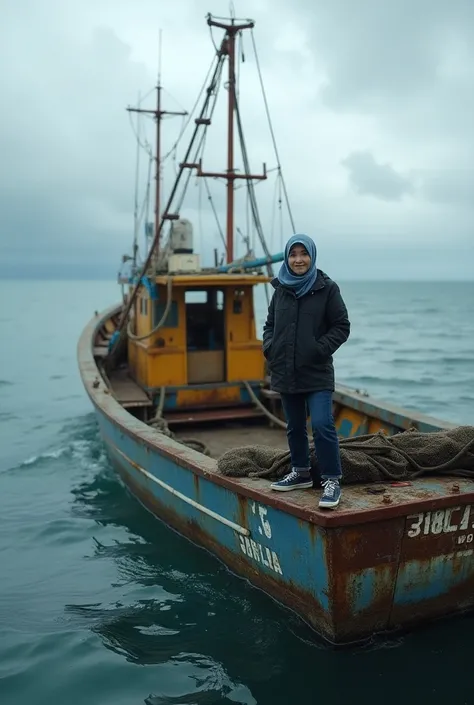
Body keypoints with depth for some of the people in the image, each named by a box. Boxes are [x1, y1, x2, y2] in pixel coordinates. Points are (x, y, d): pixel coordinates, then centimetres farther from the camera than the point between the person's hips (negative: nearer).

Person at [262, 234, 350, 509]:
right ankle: (301, 473, 32)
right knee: (295, 427, 16)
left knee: (322, 425, -15)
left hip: (317, 373, -5)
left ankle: (332, 481, -3)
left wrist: (320, 349, -15)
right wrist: (269, 347, 0)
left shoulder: (327, 288, -5)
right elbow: (270, 324, 18)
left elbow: (342, 326, -3)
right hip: (286, 372, 5)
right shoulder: (281, 289, 7)